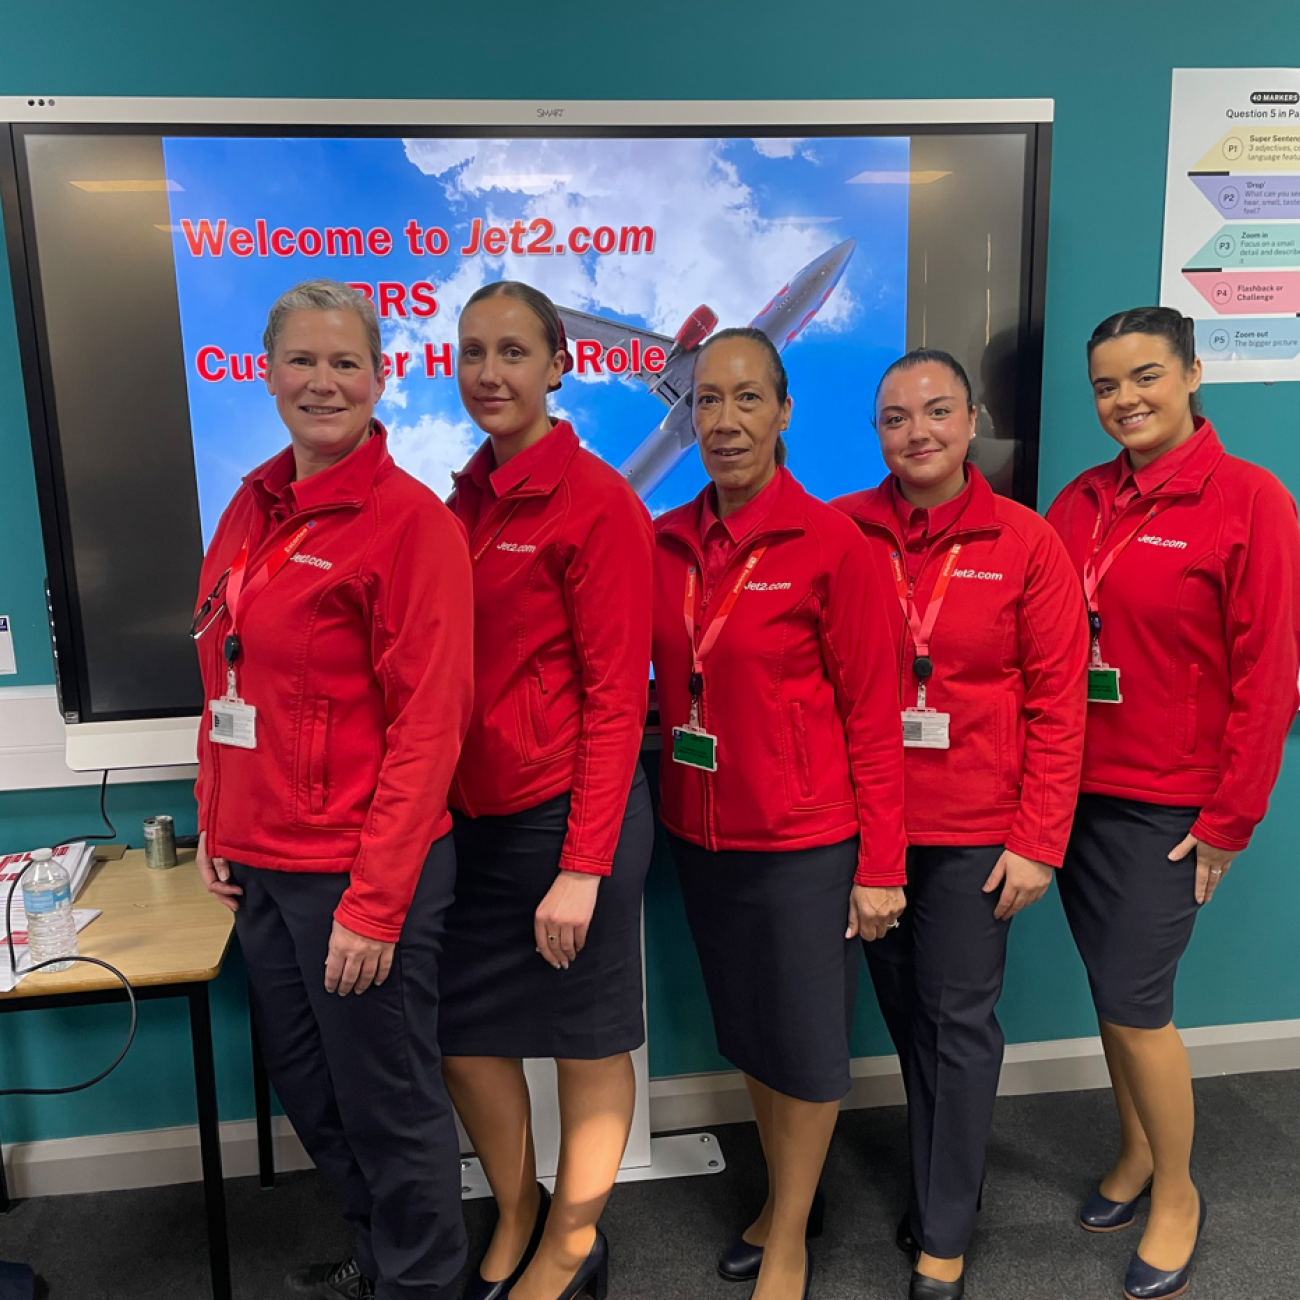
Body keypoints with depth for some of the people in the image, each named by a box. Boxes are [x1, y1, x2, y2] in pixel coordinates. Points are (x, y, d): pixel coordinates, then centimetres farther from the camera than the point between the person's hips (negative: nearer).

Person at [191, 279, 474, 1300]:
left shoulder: (411, 520, -14)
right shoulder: (252, 509, 9)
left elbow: (429, 725, -17)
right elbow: (226, 687, 15)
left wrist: (375, 901, -18)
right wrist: (217, 826, 10)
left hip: (358, 870, -7)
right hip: (260, 863, 8)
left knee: (387, 1103, 10)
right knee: (311, 1093, 22)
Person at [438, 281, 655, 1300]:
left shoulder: (598, 503, -12)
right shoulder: (468, 499, 9)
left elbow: (617, 695, -15)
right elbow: (456, 676, 13)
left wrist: (584, 865, -16)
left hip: (570, 815, -7)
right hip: (472, 814, 7)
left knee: (587, 1041, 12)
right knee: (463, 1030, 16)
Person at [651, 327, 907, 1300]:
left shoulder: (830, 542, -13)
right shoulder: (668, 542, 1)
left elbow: (872, 712, -11)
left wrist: (881, 864, -11)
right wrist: (666, 804, 2)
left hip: (804, 839, -5)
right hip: (701, 835, 5)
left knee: (806, 1042, 12)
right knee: (746, 1032, 20)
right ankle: (783, 1199, 44)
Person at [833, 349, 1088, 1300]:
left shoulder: (1026, 543, -5)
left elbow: (1057, 702, -5)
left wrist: (1038, 840, -8)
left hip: (975, 832, -2)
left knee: (960, 1022, 7)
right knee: (906, 1015, 16)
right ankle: (940, 1188, 40)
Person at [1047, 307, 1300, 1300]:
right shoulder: (1082, 502, 4)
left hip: (1164, 803, -4)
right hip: (1076, 788, 5)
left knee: (1134, 1003, 1)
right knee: (1111, 987, 16)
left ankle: (1177, 1190, 26)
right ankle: (1136, 1150, 39)